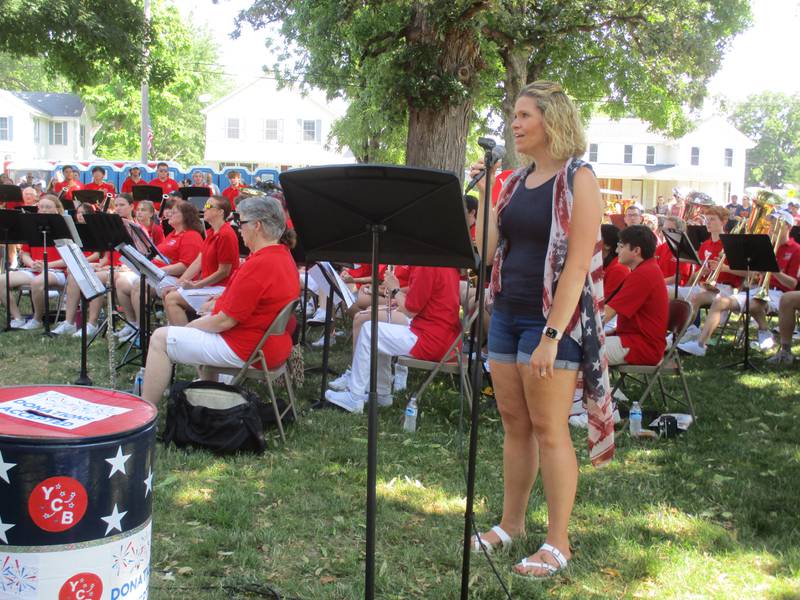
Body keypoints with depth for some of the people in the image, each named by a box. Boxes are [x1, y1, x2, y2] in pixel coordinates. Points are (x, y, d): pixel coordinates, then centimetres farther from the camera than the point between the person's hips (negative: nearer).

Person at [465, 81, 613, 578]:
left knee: (549, 429, -2)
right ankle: (512, 523, 26)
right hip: (507, 313, 7)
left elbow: (578, 264, -16)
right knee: (514, 422, 13)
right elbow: (489, 251, 8)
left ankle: (558, 542, 9)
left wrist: (552, 335, -21)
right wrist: (482, 193, 0)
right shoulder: (516, 182, 12)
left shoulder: (578, 179, -8)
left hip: (551, 318, -7)